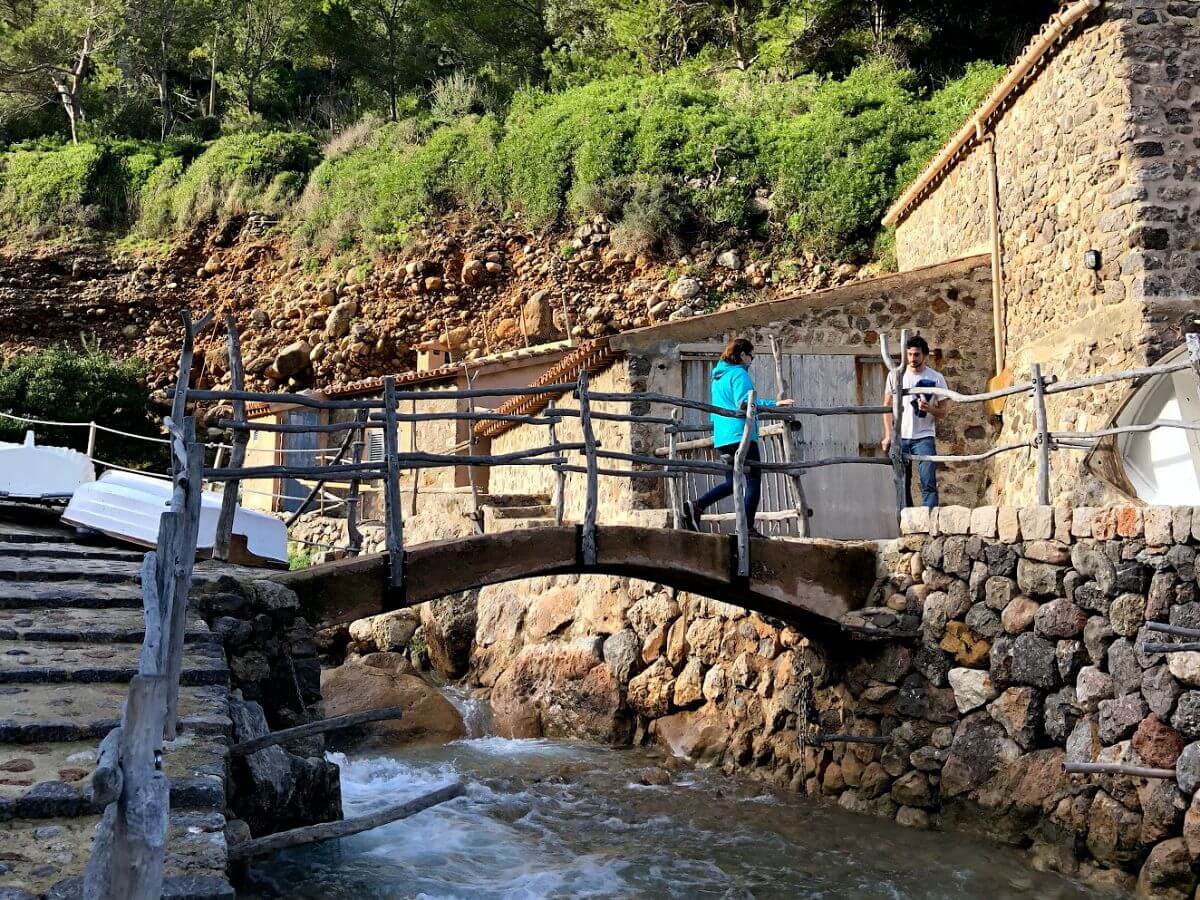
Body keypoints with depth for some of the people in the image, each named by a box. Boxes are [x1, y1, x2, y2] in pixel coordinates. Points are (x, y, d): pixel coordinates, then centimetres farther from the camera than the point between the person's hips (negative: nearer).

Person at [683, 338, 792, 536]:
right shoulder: (739, 374, -8)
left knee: (731, 483, 14)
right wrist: (774, 404, -23)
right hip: (742, 435, -9)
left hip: (721, 438, 9)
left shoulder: (718, 376, 19)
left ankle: (696, 507, -2)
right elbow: (744, 403, -21)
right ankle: (748, 527, -5)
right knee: (754, 481, -1)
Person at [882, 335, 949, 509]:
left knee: (929, 483, -9)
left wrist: (930, 408, -20)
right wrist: (888, 435, 3)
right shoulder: (895, 375, 4)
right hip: (899, 437, 2)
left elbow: (944, 409, 3)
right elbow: (887, 405, 9)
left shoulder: (936, 378, 0)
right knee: (902, 483, 8)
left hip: (924, 437, -2)